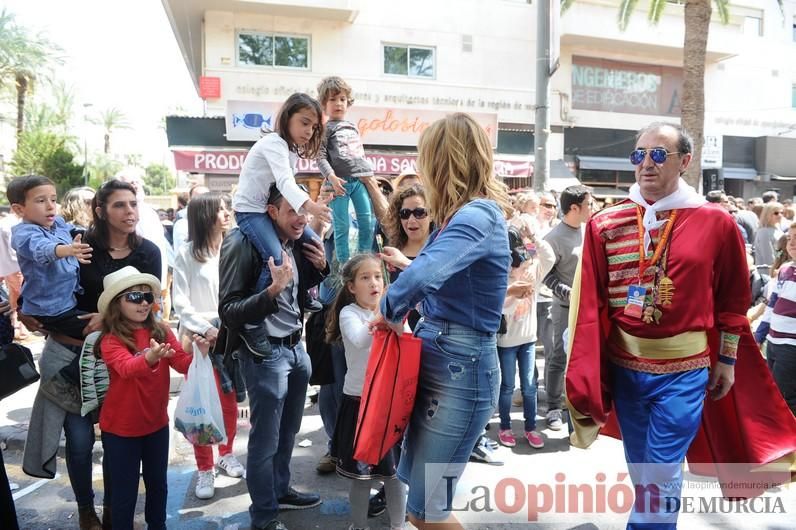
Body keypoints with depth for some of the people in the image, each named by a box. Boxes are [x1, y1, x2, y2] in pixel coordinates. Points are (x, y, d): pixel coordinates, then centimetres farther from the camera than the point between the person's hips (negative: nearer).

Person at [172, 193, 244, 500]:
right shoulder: (187, 255, -3)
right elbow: (181, 301, -6)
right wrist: (206, 329, -14)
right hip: (197, 336, -2)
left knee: (229, 400, 10)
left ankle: (226, 453, 32)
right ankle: (204, 469, 16)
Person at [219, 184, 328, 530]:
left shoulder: (297, 241, 4)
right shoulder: (243, 243, -18)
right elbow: (228, 312, -19)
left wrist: (320, 266, 1)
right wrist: (272, 290, -31)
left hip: (296, 346, 7)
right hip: (264, 352, -7)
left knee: (288, 431, 21)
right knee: (265, 438, 5)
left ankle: (280, 491, 41)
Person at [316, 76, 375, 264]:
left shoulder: (353, 127, 20)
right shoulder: (325, 129, 3)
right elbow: (320, 157, -6)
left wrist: (370, 175, 17)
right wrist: (332, 177, -19)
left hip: (360, 180, 5)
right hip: (340, 182, -5)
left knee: (368, 223, 1)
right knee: (342, 227, -5)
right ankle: (344, 264, 2)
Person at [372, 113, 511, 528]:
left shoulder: (478, 215, -20)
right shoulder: (464, 214, 11)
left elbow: (424, 275, -37)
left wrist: (390, 311, -19)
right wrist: (407, 264, 37)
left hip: (460, 365, -10)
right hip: (434, 355, 10)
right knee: (412, 484, 21)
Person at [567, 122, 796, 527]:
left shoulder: (716, 223, -6)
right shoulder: (605, 224, -4)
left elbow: (732, 299, 4)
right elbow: (590, 302, -5)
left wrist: (727, 360, 6)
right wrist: (584, 375, -9)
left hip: (684, 370, -2)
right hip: (624, 367, 3)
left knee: (660, 477, 1)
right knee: (640, 474, 18)